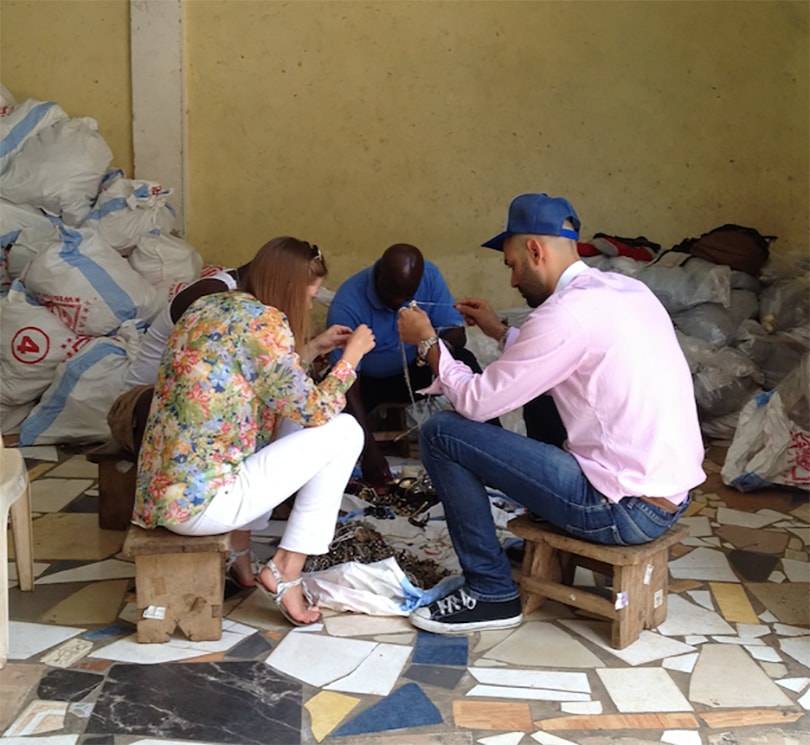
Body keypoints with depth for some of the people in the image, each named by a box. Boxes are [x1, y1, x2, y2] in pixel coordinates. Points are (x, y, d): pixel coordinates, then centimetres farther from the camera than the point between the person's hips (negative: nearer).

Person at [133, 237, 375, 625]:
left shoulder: (205, 306, 12)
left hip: (158, 491, 9)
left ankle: (238, 547, 21)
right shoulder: (264, 322, -13)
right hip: (200, 502, -9)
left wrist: (311, 349, 22)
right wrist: (352, 354, 4)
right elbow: (314, 411, -9)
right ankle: (284, 573, 4)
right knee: (345, 432, 1)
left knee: (290, 423, 25)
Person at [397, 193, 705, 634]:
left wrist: (428, 341, 2)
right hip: (674, 494, 9)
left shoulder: (568, 312, -17)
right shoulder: (626, 289, 9)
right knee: (541, 395, 29)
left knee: (441, 434, -5)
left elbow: (476, 403, -12)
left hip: (626, 510, -9)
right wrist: (500, 332, 22)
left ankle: (491, 592, 5)